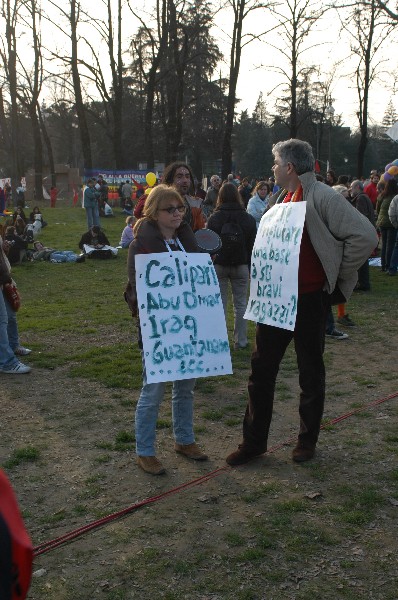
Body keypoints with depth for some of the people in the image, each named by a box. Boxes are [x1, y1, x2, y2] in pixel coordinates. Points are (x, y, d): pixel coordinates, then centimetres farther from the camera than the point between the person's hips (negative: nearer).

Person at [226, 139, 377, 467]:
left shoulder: (322, 198, -14)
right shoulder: (279, 199, 10)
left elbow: (365, 235, -19)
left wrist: (339, 277, -11)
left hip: (310, 300, -7)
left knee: (311, 372, 9)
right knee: (262, 367, 9)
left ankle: (307, 440, 26)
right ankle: (254, 440, 21)